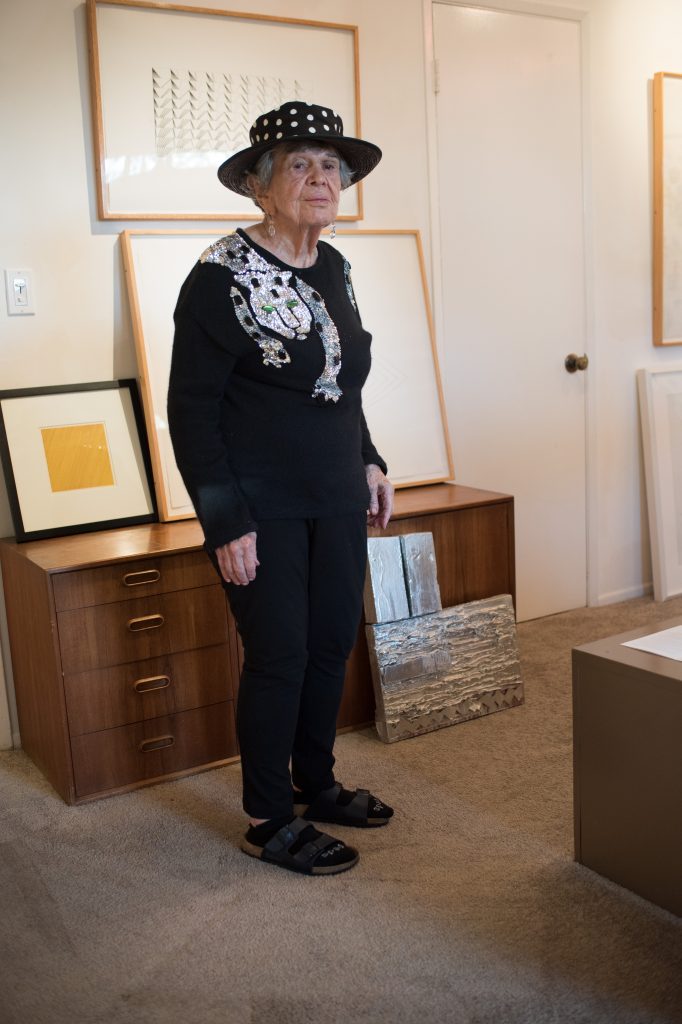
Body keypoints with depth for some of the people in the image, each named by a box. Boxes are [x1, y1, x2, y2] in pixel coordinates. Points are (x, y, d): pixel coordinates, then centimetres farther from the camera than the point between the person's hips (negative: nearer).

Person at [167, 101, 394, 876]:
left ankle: (315, 784, 34)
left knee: (333, 644, 13)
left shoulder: (333, 267, 9)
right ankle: (269, 824, 19)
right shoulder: (222, 277, -14)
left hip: (336, 500, 7)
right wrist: (226, 524, -16)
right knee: (279, 658, 0)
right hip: (263, 507, -7)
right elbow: (190, 409, -14)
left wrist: (368, 462, 15)